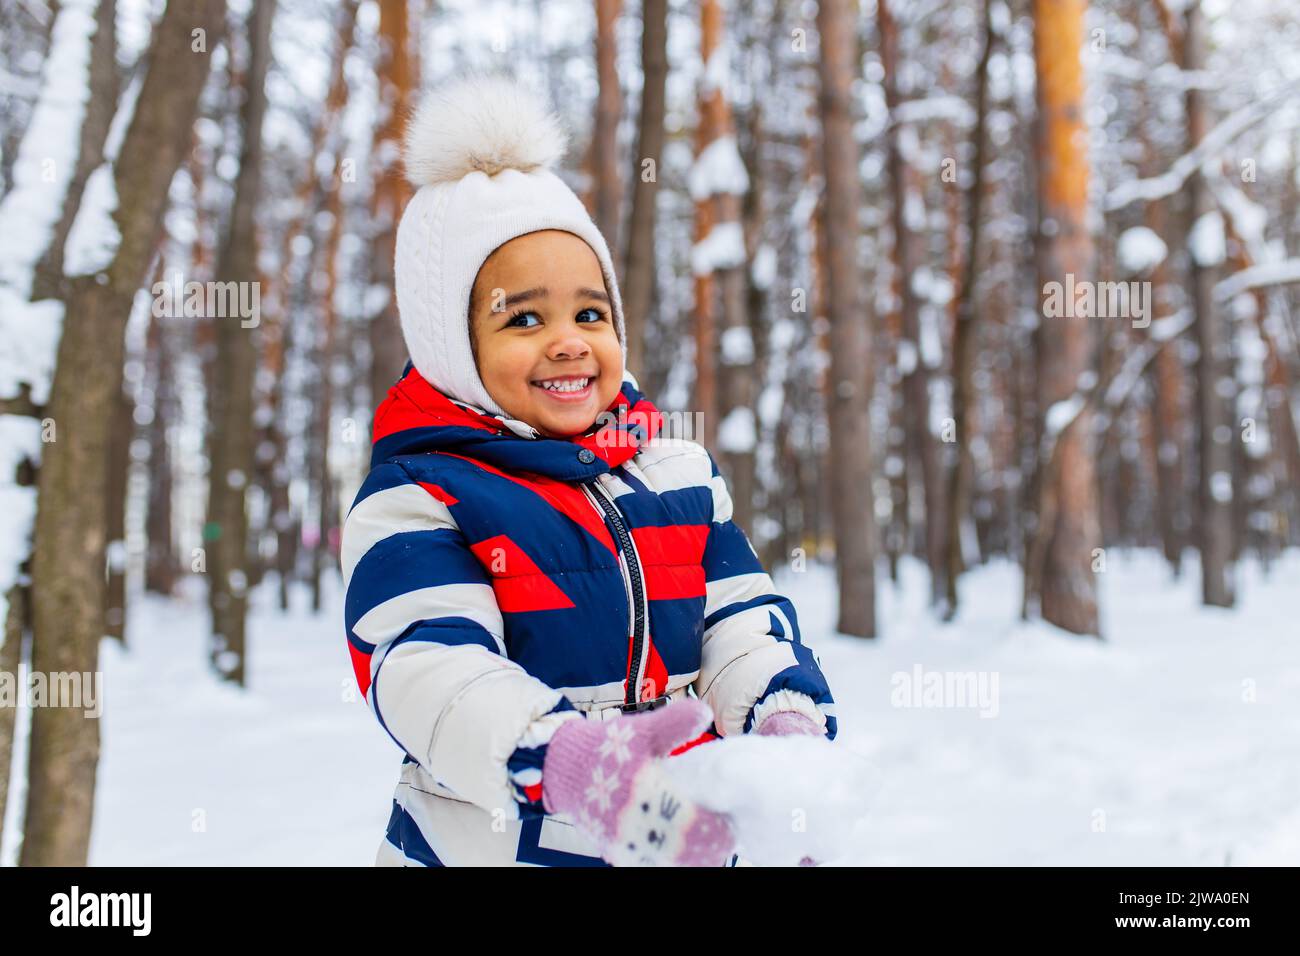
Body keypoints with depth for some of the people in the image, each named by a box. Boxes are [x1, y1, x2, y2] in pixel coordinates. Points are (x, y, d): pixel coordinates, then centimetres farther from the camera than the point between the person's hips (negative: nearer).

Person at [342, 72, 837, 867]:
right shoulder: (414, 500, -10)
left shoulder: (680, 471, 6)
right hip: (492, 845, -4)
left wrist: (787, 721, -20)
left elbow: (743, 620, 1)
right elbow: (430, 670, -24)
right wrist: (569, 764, -41)